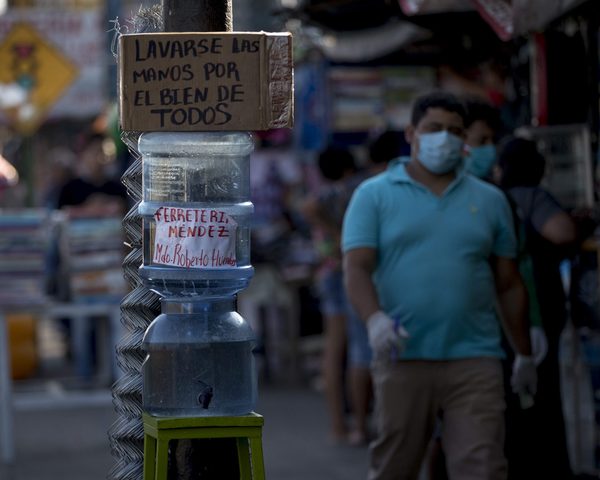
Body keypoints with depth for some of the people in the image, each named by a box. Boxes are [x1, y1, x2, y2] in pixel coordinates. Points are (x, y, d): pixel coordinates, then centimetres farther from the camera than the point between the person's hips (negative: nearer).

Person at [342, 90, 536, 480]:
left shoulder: (490, 200, 14)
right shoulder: (374, 195, 6)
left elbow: (509, 284, 17)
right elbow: (356, 268, -5)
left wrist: (525, 354, 17)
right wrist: (375, 319, -24)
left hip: (475, 360, 1)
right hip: (403, 359, -1)